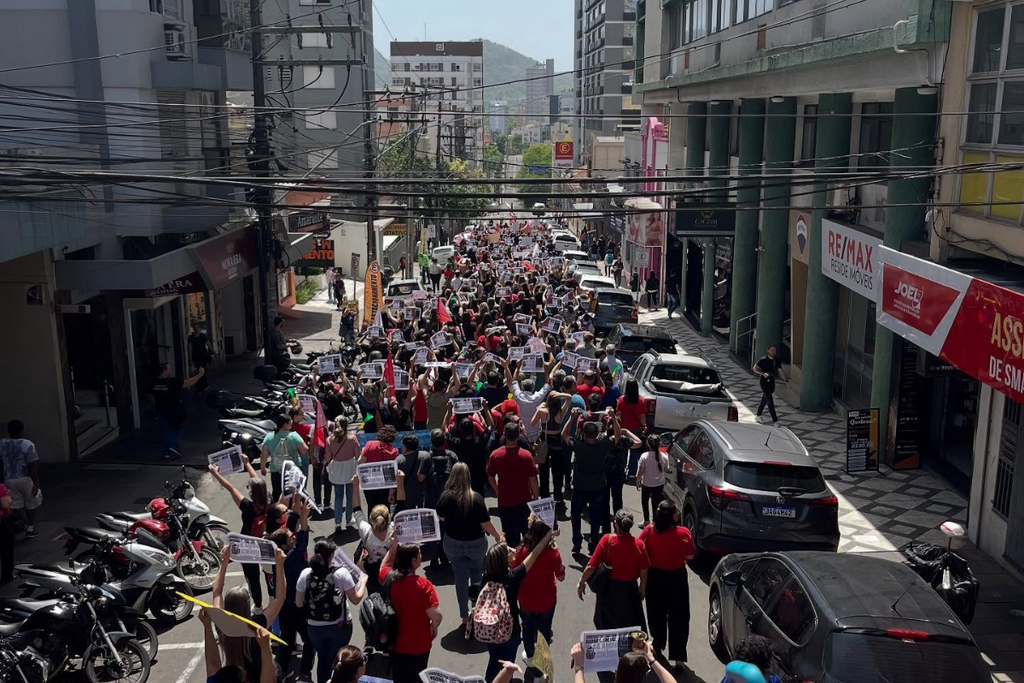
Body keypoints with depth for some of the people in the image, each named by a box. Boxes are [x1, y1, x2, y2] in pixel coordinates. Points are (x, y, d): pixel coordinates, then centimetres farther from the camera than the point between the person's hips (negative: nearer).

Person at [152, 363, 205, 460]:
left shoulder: (155, 383, -3)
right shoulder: (173, 381, -21)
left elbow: (153, 397, 9)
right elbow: (188, 383, -19)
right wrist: (200, 374, -11)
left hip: (161, 411, 5)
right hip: (174, 411, -5)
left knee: (165, 430, 11)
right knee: (179, 427, 16)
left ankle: (167, 453, 12)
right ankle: (173, 446, 2)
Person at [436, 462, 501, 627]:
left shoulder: (445, 497, -16)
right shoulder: (476, 498, -24)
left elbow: (441, 518, 2)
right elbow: (485, 523, -17)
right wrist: (497, 536, 0)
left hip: (452, 543, 1)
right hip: (475, 543, -1)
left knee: (460, 579, 15)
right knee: (477, 576, 24)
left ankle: (465, 616, 23)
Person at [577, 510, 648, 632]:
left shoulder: (607, 540, -18)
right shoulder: (639, 544, -15)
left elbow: (592, 566, -17)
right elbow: (644, 571, -8)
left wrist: (581, 582, -2)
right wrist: (642, 588, 11)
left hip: (609, 589, 0)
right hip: (629, 590, 0)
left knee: (606, 624, 22)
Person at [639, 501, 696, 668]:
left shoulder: (649, 531, -12)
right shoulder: (683, 533, -18)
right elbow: (690, 556, -8)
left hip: (655, 577, 3)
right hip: (676, 578, -2)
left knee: (656, 614, 20)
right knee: (678, 617, 8)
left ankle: (658, 647, 38)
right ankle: (678, 657, 8)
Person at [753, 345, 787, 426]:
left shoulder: (777, 361, 3)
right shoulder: (763, 360, -14)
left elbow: (781, 370, 11)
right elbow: (755, 368, -17)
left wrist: (786, 380, 4)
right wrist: (763, 373, -31)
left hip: (772, 382, 6)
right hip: (764, 382, -6)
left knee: (764, 400, 19)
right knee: (770, 402, -10)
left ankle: (758, 416, 36)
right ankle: (775, 421, -11)